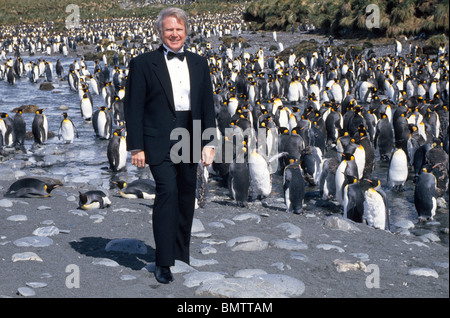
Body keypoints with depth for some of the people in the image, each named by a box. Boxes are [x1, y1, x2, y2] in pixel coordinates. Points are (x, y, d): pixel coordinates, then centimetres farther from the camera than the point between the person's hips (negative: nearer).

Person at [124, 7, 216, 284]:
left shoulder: (199, 63, 12)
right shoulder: (143, 63, -1)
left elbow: (208, 105, 12)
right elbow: (133, 108, -4)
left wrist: (209, 142, 4)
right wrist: (136, 147, -9)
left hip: (190, 141, 5)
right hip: (159, 141, -4)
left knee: (186, 198, 11)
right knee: (167, 191, -17)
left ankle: (182, 257, 27)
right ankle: (163, 263, -10)